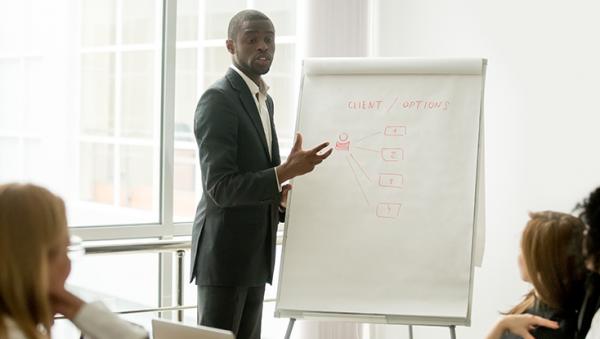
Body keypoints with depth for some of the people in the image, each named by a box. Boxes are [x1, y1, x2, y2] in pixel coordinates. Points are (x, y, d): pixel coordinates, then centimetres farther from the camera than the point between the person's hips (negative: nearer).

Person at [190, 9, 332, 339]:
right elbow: (219, 187, -22)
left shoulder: (264, 100, 15)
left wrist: (281, 197, 3)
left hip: (254, 253, 9)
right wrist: (285, 172, -27)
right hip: (224, 253, -9)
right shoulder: (217, 100, -15)